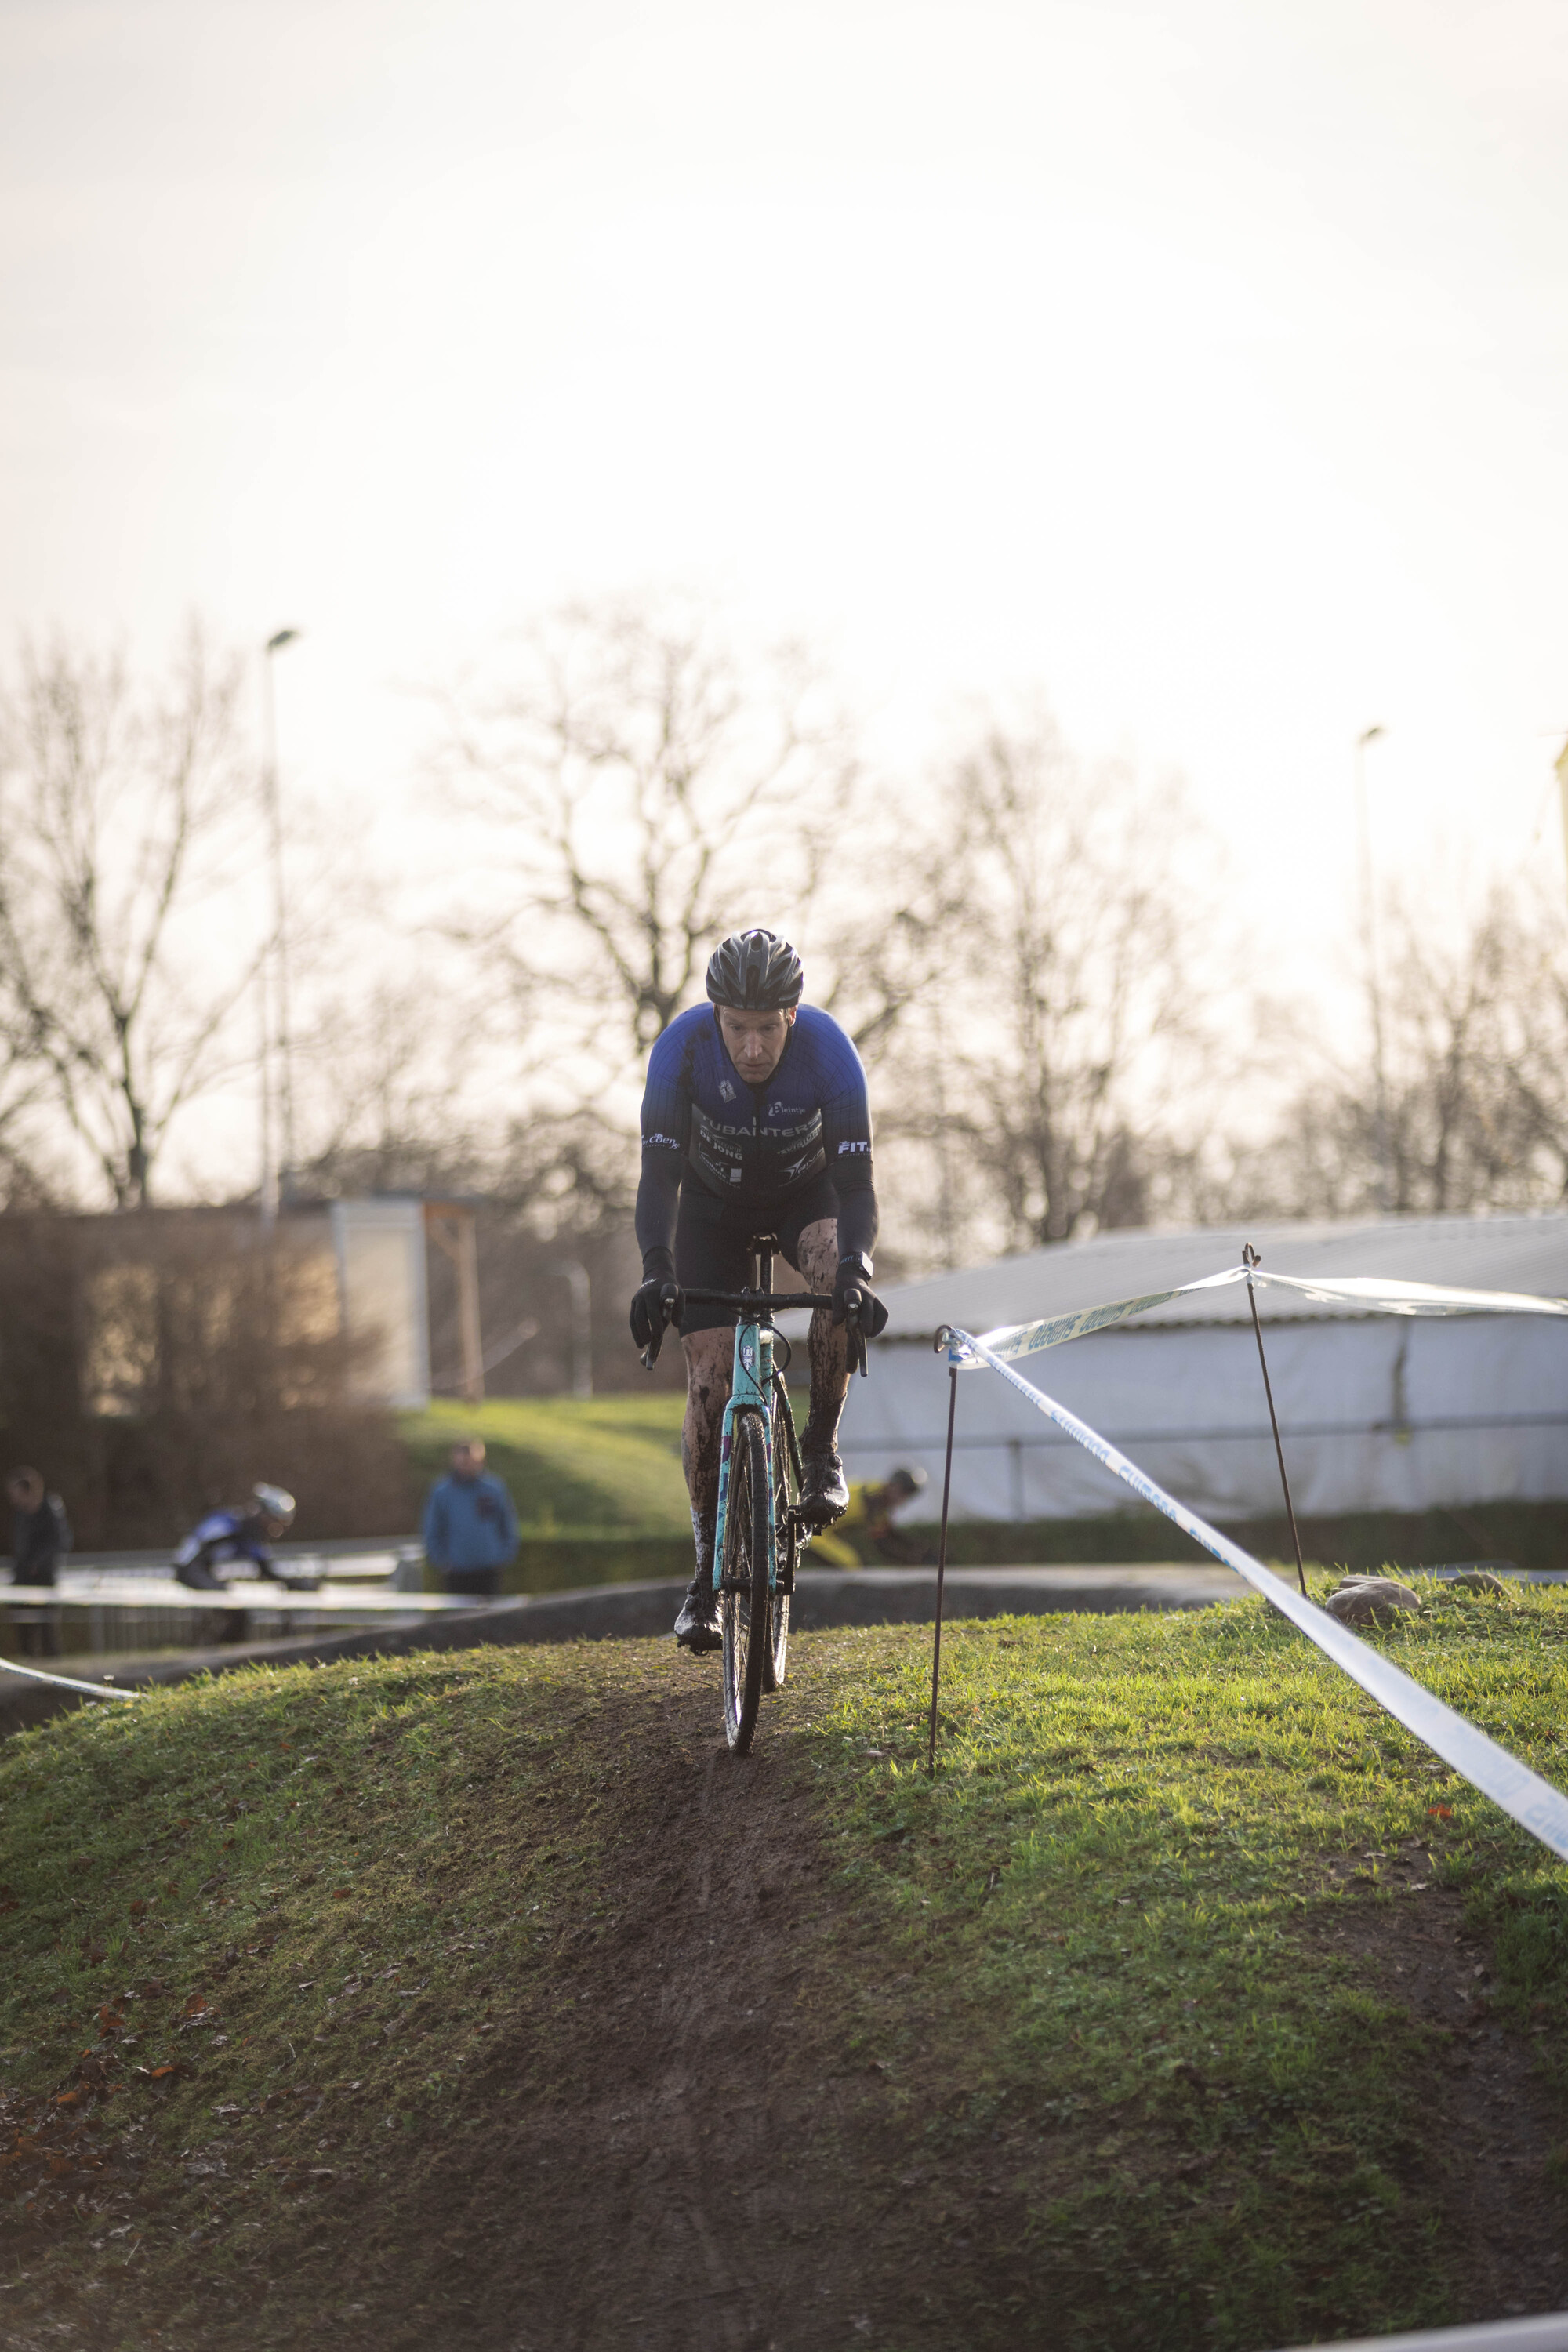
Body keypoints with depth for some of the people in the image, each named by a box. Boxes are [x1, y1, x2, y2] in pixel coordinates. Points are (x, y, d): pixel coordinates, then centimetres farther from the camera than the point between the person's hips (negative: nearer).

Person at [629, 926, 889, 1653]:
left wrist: (856, 1270, -51)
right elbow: (660, 1174, -33)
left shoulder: (828, 1049, -32)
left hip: (805, 1192, 0)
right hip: (713, 1204, 0)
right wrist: (656, 1273, -48)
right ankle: (709, 1567, 1)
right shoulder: (682, 1048, -31)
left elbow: (855, 1181, -33)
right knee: (708, 1377, -10)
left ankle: (820, 1453, -14)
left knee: (838, 1280, -34)